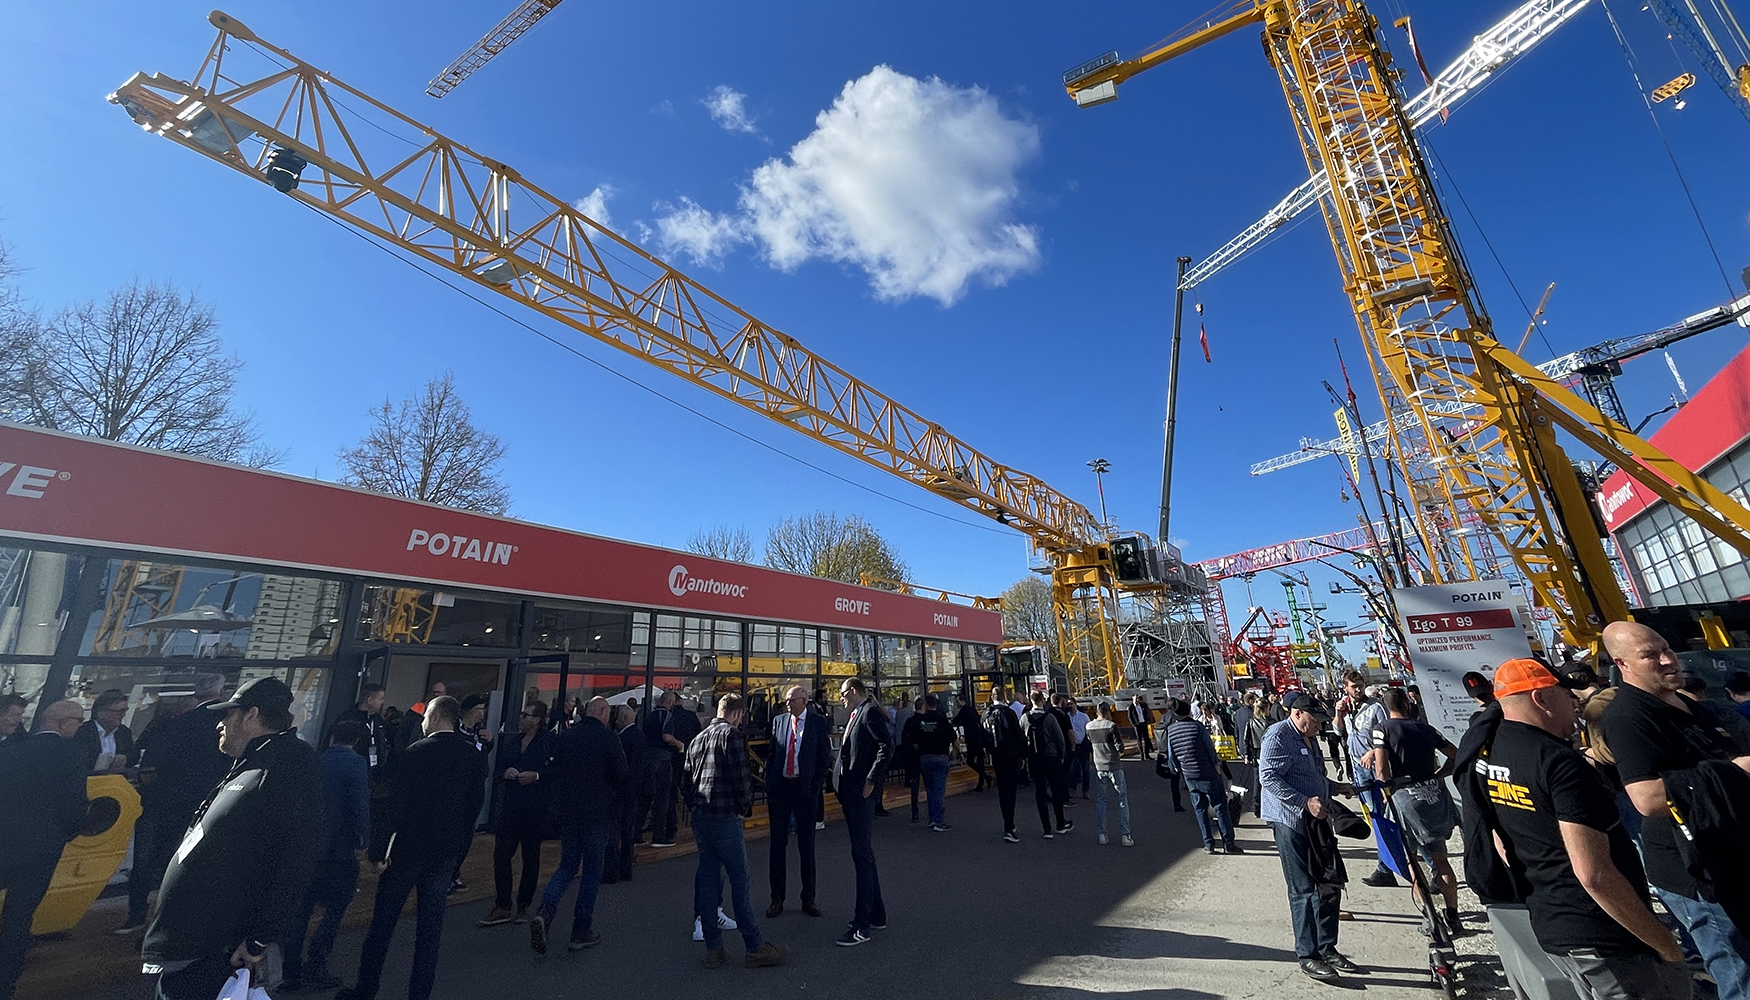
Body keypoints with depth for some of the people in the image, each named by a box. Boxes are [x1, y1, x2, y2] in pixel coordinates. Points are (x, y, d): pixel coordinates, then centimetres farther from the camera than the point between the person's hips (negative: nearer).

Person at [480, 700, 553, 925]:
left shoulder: (549, 742, -9)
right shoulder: (512, 742, 12)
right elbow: (497, 767, 17)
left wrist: (536, 776, -22)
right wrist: (505, 772, -3)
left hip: (535, 809, -5)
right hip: (510, 806, 5)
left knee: (531, 858, 8)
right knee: (501, 854, 1)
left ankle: (523, 907, 23)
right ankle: (502, 907, 14)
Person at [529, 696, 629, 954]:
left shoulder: (566, 736, 1)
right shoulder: (609, 739, -13)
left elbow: (552, 771, 8)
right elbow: (622, 777, -10)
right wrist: (624, 801, 5)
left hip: (566, 812, 4)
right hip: (597, 814, -4)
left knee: (567, 865, 18)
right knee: (592, 869, 9)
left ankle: (545, 911, -5)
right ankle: (581, 931, 15)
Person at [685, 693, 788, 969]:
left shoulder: (697, 739, 14)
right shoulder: (731, 734, -10)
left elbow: (685, 782, 16)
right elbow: (741, 776, -16)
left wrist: (696, 810, 19)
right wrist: (744, 807, -3)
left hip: (700, 817, 8)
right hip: (724, 817, -8)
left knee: (708, 879, 13)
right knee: (740, 881, 0)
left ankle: (714, 949, 21)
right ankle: (755, 948, 8)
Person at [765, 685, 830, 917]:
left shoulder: (818, 723, -4)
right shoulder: (778, 720, 5)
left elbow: (824, 757, -2)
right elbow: (771, 753, 9)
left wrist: (816, 785, -8)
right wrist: (769, 782, 2)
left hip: (805, 788, -2)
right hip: (779, 786, 3)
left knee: (806, 845, 9)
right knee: (778, 843, 10)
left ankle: (808, 898, 24)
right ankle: (777, 898, 24)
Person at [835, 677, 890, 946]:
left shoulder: (870, 712, -12)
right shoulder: (854, 715, 16)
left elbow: (886, 746, -23)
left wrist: (871, 781, -21)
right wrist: (843, 789, 12)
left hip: (862, 793, -10)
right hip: (850, 793, 10)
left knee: (862, 853, -5)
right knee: (863, 852, 17)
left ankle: (862, 925, 2)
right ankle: (876, 913, 29)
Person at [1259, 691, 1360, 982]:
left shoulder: (1309, 738, 18)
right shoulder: (1278, 736, -15)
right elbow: (1269, 777, -23)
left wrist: (1337, 787, 14)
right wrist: (1305, 802, -26)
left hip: (1316, 819, 9)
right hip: (1290, 820, -9)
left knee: (1330, 884, 13)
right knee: (1303, 890, -2)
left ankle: (1328, 949, 28)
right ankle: (1308, 956, 10)